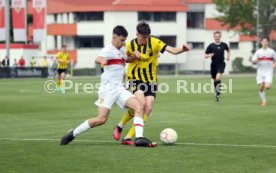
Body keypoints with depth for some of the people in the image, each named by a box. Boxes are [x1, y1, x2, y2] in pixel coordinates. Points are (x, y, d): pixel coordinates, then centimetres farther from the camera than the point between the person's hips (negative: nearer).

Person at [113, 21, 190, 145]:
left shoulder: (154, 43, -9)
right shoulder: (130, 46, -6)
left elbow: (172, 50, -19)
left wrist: (182, 49, -40)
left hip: (151, 80, 2)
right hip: (135, 79, -2)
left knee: (148, 108, -11)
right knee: (141, 103, -25)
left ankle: (128, 137, -6)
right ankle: (120, 126, -2)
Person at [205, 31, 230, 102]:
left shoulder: (224, 45, 1)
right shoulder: (211, 46, -3)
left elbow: (228, 50, 24)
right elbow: (205, 55, 1)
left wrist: (228, 56, 8)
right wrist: (209, 55, -20)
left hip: (221, 64, -1)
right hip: (214, 64, 2)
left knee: (218, 78, -22)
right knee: (214, 80, 10)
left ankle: (218, 94, -13)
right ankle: (217, 93, 31)